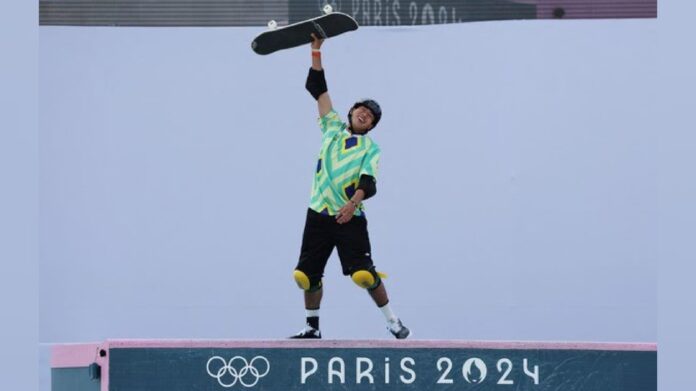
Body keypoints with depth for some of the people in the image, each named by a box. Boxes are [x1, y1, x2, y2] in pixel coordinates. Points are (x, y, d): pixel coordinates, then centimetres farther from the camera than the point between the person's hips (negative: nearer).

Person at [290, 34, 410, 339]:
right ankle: (312, 327, 20)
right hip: (318, 214, 4)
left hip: (350, 218, -4)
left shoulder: (371, 149, 4)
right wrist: (316, 52, 2)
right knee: (308, 274, 5)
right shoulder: (333, 127, 12)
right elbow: (317, 88, 10)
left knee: (364, 274, -13)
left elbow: (368, 183, -11)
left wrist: (353, 203, -30)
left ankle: (392, 321, 2)